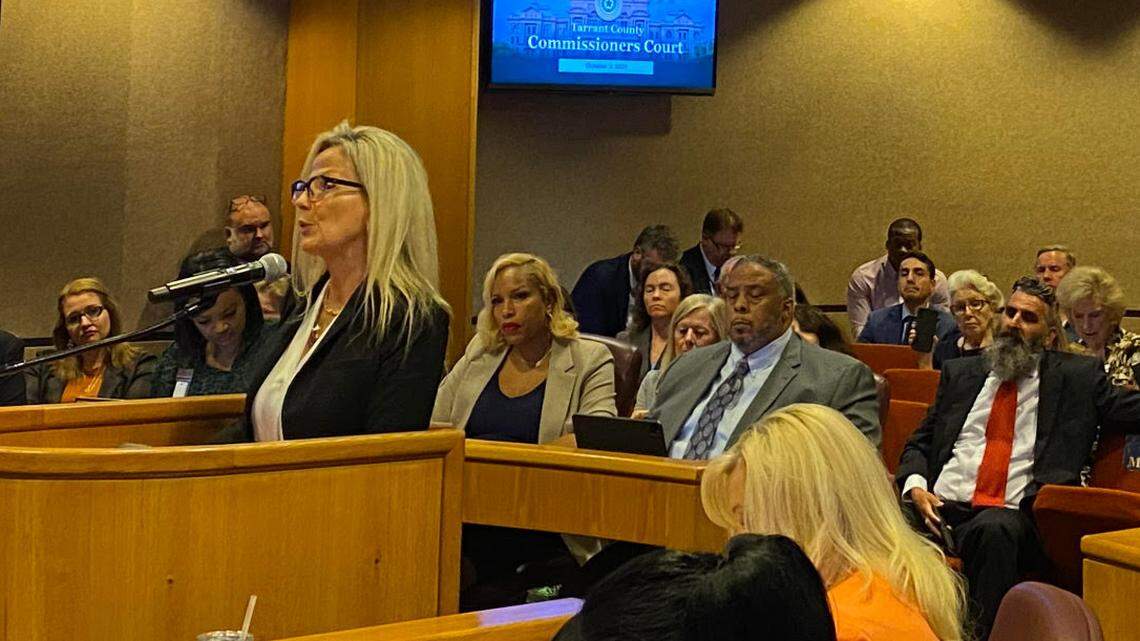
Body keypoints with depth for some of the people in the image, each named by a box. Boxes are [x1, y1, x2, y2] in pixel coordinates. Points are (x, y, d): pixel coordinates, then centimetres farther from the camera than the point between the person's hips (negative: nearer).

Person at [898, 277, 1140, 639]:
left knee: (995, 530, -39)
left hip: (1007, 517, -2)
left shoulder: (1076, 377, 14)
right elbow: (920, 443, 20)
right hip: (940, 508, 3)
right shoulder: (960, 373, 22)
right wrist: (915, 486, 0)